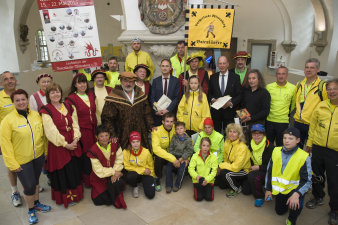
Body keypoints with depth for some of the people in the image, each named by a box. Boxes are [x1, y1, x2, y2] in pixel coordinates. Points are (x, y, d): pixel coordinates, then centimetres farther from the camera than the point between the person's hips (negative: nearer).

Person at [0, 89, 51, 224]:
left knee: (35, 181, 21)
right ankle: (31, 210, 27)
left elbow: (42, 134, 8)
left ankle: (36, 203, 43)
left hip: (38, 156, 4)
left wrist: (46, 151, 9)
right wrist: (12, 164, -13)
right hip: (21, 160, -4)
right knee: (29, 185, 1)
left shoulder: (36, 115, -1)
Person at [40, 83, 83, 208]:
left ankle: (75, 194, 32)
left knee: (75, 169, 13)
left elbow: (75, 124, 4)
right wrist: (65, 144, -16)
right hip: (57, 146, -5)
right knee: (62, 172, 5)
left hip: (73, 144, 5)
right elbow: (51, 131, -14)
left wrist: (75, 139, -11)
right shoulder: (46, 110, -7)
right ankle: (66, 198, 22)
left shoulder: (69, 107, 8)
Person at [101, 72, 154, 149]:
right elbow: (107, 118, -7)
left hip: (140, 134, 3)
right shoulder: (114, 98, -6)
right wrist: (112, 134, -13)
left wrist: (151, 127, 6)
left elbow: (147, 114, 14)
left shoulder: (141, 95, 7)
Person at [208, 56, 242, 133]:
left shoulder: (235, 77, 2)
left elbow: (239, 95, -1)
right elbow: (209, 93, 10)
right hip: (215, 111, 2)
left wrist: (231, 103, -16)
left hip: (229, 111, -1)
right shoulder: (213, 77, 8)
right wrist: (213, 99, -10)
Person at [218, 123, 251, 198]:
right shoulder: (227, 143, -7)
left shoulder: (242, 147, -28)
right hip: (232, 167, 7)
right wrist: (222, 165, -13)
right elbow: (225, 159, 6)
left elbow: (236, 167, -28)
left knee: (225, 173, -30)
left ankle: (237, 188, -3)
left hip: (243, 170, -7)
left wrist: (221, 165, -19)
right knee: (221, 185, 2)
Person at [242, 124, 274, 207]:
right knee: (245, 190, 3)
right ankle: (260, 185, 29)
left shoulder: (269, 147, -21)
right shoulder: (250, 145, 0)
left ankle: (259, 197, -11)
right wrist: (252, 167, 1)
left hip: (267, 172, -7)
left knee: (252, 176, -35)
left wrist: (258, 167, -21)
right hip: (255, 170, 7)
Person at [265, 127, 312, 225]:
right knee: (279, 211, 16)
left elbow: (307, 180, -17)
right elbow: (269, 171, 4)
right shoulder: (276, 151, -6)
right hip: (279, 188, 4)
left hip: (294, 188, -4)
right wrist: (268, 189, 7)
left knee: (296, 205, -32)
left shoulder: (304, 157, -19)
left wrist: (297, 194, -33)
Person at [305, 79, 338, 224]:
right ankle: (318, 197, 42)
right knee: (317, 175, 18)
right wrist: (309, 142, 10)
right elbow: (313, 125, 9)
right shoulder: (321, 106, 2)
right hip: (318, 148, 3)